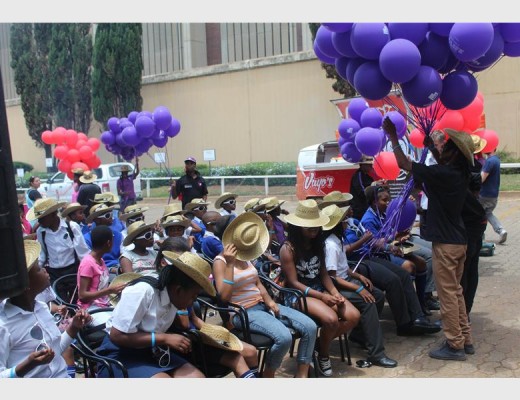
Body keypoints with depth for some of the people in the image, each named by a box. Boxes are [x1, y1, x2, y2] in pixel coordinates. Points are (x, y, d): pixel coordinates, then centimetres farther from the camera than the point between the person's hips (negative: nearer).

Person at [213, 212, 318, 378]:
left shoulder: (245, 257, 12)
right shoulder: (220, 261, -10)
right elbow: (224, 296, -20)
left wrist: (269, 301, -3)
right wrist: (230, 264, -24)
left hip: (262, 305, 8)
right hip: (243, 313, -8)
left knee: (310, 327, -10)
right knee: (284, 337, -31)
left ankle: (302, 374, 2)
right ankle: (268, 375, -3)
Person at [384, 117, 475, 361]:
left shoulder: (442, 174, -20)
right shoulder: (461, 174, 4)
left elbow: (404, 164, -14)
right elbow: (443, 162, 28)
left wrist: (393, 136, -5)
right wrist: (430, 145, 24)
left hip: (445, 242, -9)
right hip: (458, 240, 9)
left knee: (447, 294, -1)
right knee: (455, 291, 17)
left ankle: (454, 345, 6)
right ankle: (465, 340, 24)